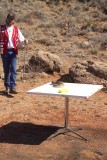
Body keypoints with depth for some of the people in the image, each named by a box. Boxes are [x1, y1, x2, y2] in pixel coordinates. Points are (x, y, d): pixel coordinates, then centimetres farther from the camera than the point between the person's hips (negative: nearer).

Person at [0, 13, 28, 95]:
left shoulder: (16, 29, 9)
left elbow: (21, 39, 5)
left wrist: (25, 41, -17)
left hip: (13, 51, 0)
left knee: (13, 69, -10)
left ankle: (13, 87, -10)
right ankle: (7, 87, 17)